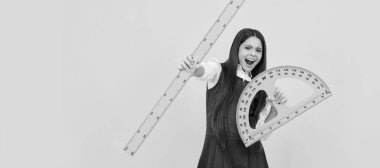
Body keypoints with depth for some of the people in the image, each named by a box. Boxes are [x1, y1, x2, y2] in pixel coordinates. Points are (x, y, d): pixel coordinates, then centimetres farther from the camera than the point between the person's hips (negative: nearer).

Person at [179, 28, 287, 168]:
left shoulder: (260, 87, 9)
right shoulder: (219, 71, -3)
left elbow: (261, 130, 7)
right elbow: (204, 70, -28)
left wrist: (276, 107, -9)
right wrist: (194, 69, -50)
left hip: (251, 153, 4)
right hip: (218, 150, -3)